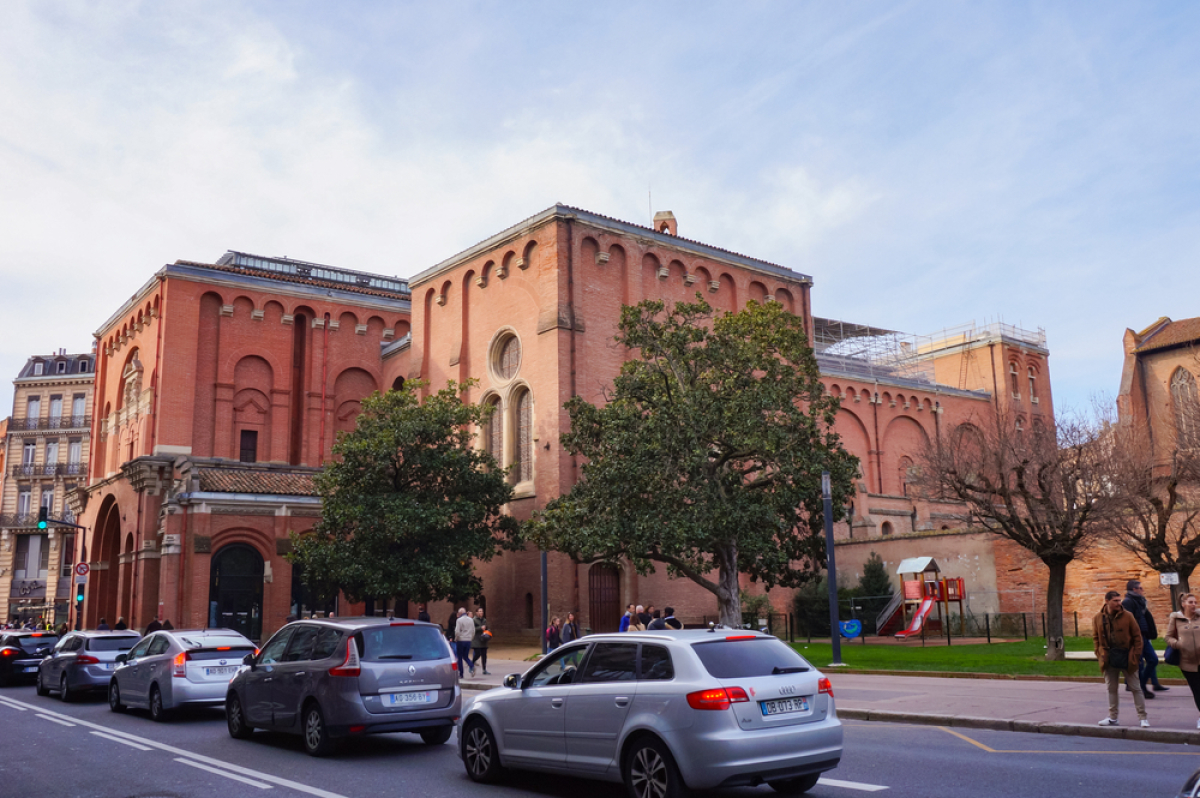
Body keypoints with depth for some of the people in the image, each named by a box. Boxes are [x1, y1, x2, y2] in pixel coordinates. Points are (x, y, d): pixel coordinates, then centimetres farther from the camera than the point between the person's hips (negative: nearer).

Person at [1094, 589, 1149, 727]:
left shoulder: (1127, 615, -7)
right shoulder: (1098, 618, -1)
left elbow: (1137, 635, -2)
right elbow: (1096, 637, 9)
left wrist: (1136, 655, -8)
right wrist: (1100, 654, 1)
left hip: (1127, 657, -2)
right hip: (1109, 658, 3)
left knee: (1135, 688, 3)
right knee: (1111, 689, 11)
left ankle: (1143, 717, 12)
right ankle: (1112, 717, 21)